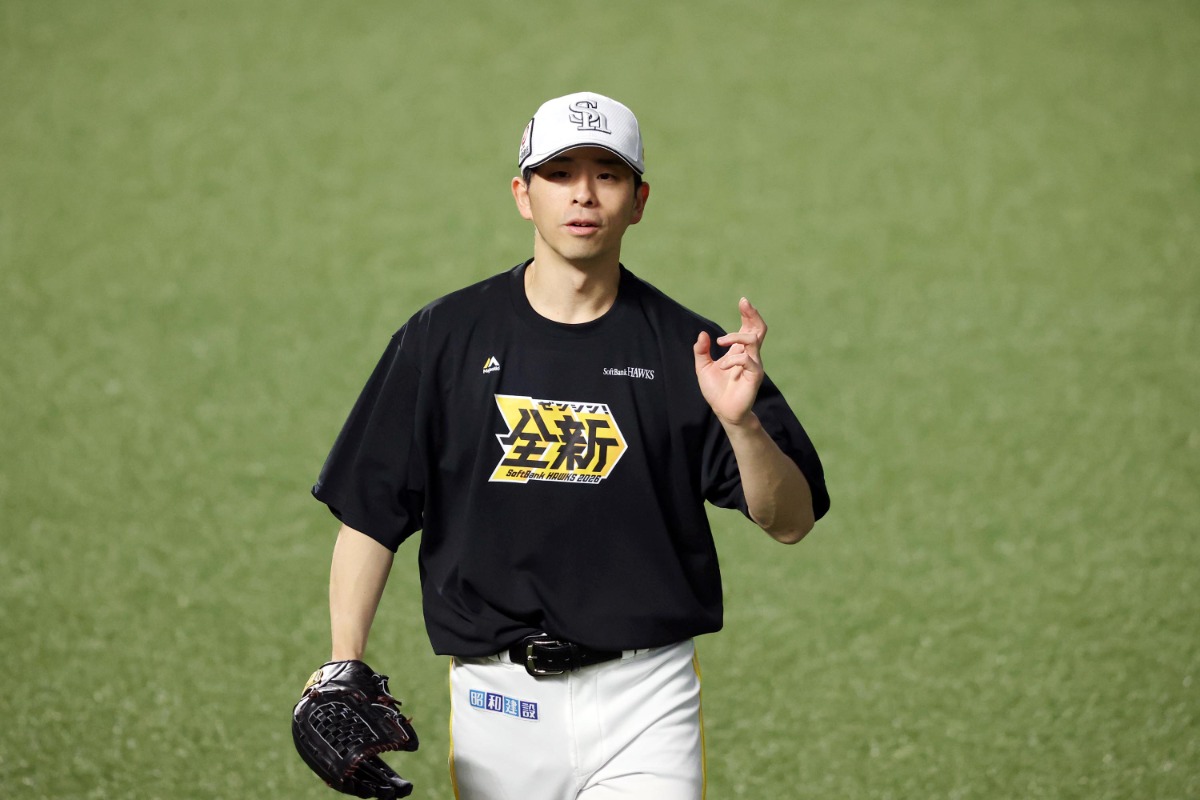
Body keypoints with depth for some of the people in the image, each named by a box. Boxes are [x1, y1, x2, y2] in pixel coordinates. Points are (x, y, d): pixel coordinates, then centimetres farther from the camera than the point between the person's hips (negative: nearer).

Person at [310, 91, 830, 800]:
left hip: (644, 700, -1)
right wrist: (346, 668, -5)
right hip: (496, 698, 1)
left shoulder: (688, 348, 2)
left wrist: (740, 421, -21)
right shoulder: (445, 338, 3)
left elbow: (791, 521, -2)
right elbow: (371, 510, 5)